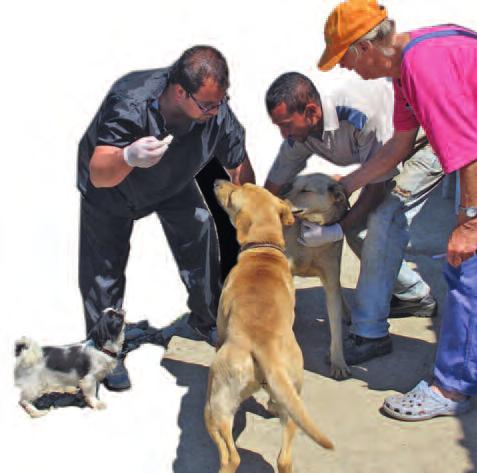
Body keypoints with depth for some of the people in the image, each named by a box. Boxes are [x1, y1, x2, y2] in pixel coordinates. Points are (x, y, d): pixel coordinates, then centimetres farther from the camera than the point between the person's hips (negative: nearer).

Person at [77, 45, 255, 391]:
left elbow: (240, 170, -15)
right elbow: (98, 176, -45)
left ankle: (206, 320, 23)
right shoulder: (129, 102, -44)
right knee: (103, 268, -4)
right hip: (109, 185, -3)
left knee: (200, 234, -3)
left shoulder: (217, 111, -32)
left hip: (173, 184, 3)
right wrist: (128, 158, -66)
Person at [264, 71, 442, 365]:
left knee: (384, 219, -23)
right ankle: (416, 296, 25)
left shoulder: (360, 114, -39)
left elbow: (378, 186, -29)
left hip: (429, 144, -8)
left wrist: (337, 231, -27)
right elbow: (272, 188, -5)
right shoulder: (300, 134, -16)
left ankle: (371, 333, -20)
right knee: (357, 226, 3)